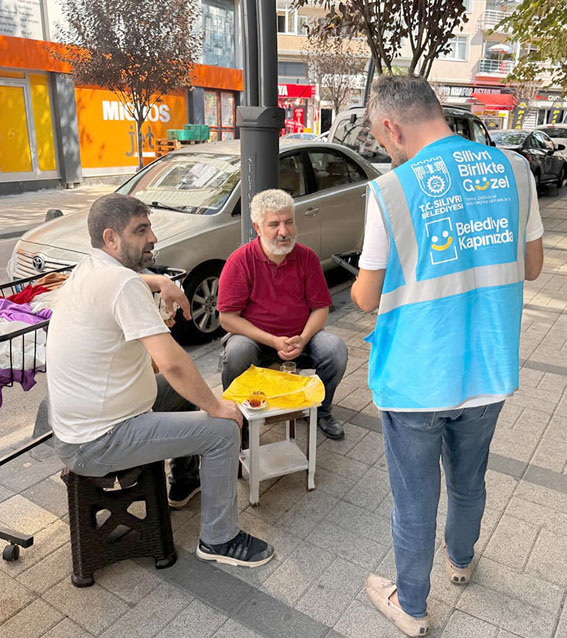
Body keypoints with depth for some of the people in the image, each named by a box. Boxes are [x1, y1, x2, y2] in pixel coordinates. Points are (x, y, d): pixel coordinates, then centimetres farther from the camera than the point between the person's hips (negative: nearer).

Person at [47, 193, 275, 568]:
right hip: (96, 445, -10)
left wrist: (159, 281, 13)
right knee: (223, 431, -10)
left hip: (76, 423, 10)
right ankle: (220, 540, 8)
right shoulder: (123, 283, -25)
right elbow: (172, 361, -32)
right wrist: (215, 407, -17)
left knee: (184, 387, 23)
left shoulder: (89, 269, 6)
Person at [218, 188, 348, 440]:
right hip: (255, 338, -2)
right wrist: (273, 341, -22)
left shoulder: (307, 257, -2)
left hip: (300, 337, 3)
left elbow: (320, 307, 2)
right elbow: (227, 318, -14)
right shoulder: (240, 261, -11)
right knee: (235, 353, -34)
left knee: (336, 348, -23)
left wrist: (302, 339, -18)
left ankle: (321, 410, 6)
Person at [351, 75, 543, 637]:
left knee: (414, 501, 15)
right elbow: (531, 267, 7)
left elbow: (367, 299, -8)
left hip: (415, 381, -4)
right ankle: (460, 559, 55)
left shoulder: (391, 191, -16)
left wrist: (357, 284, 13)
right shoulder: (513, 170, -3)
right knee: (468, 481, 28)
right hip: (488, 374, 5)